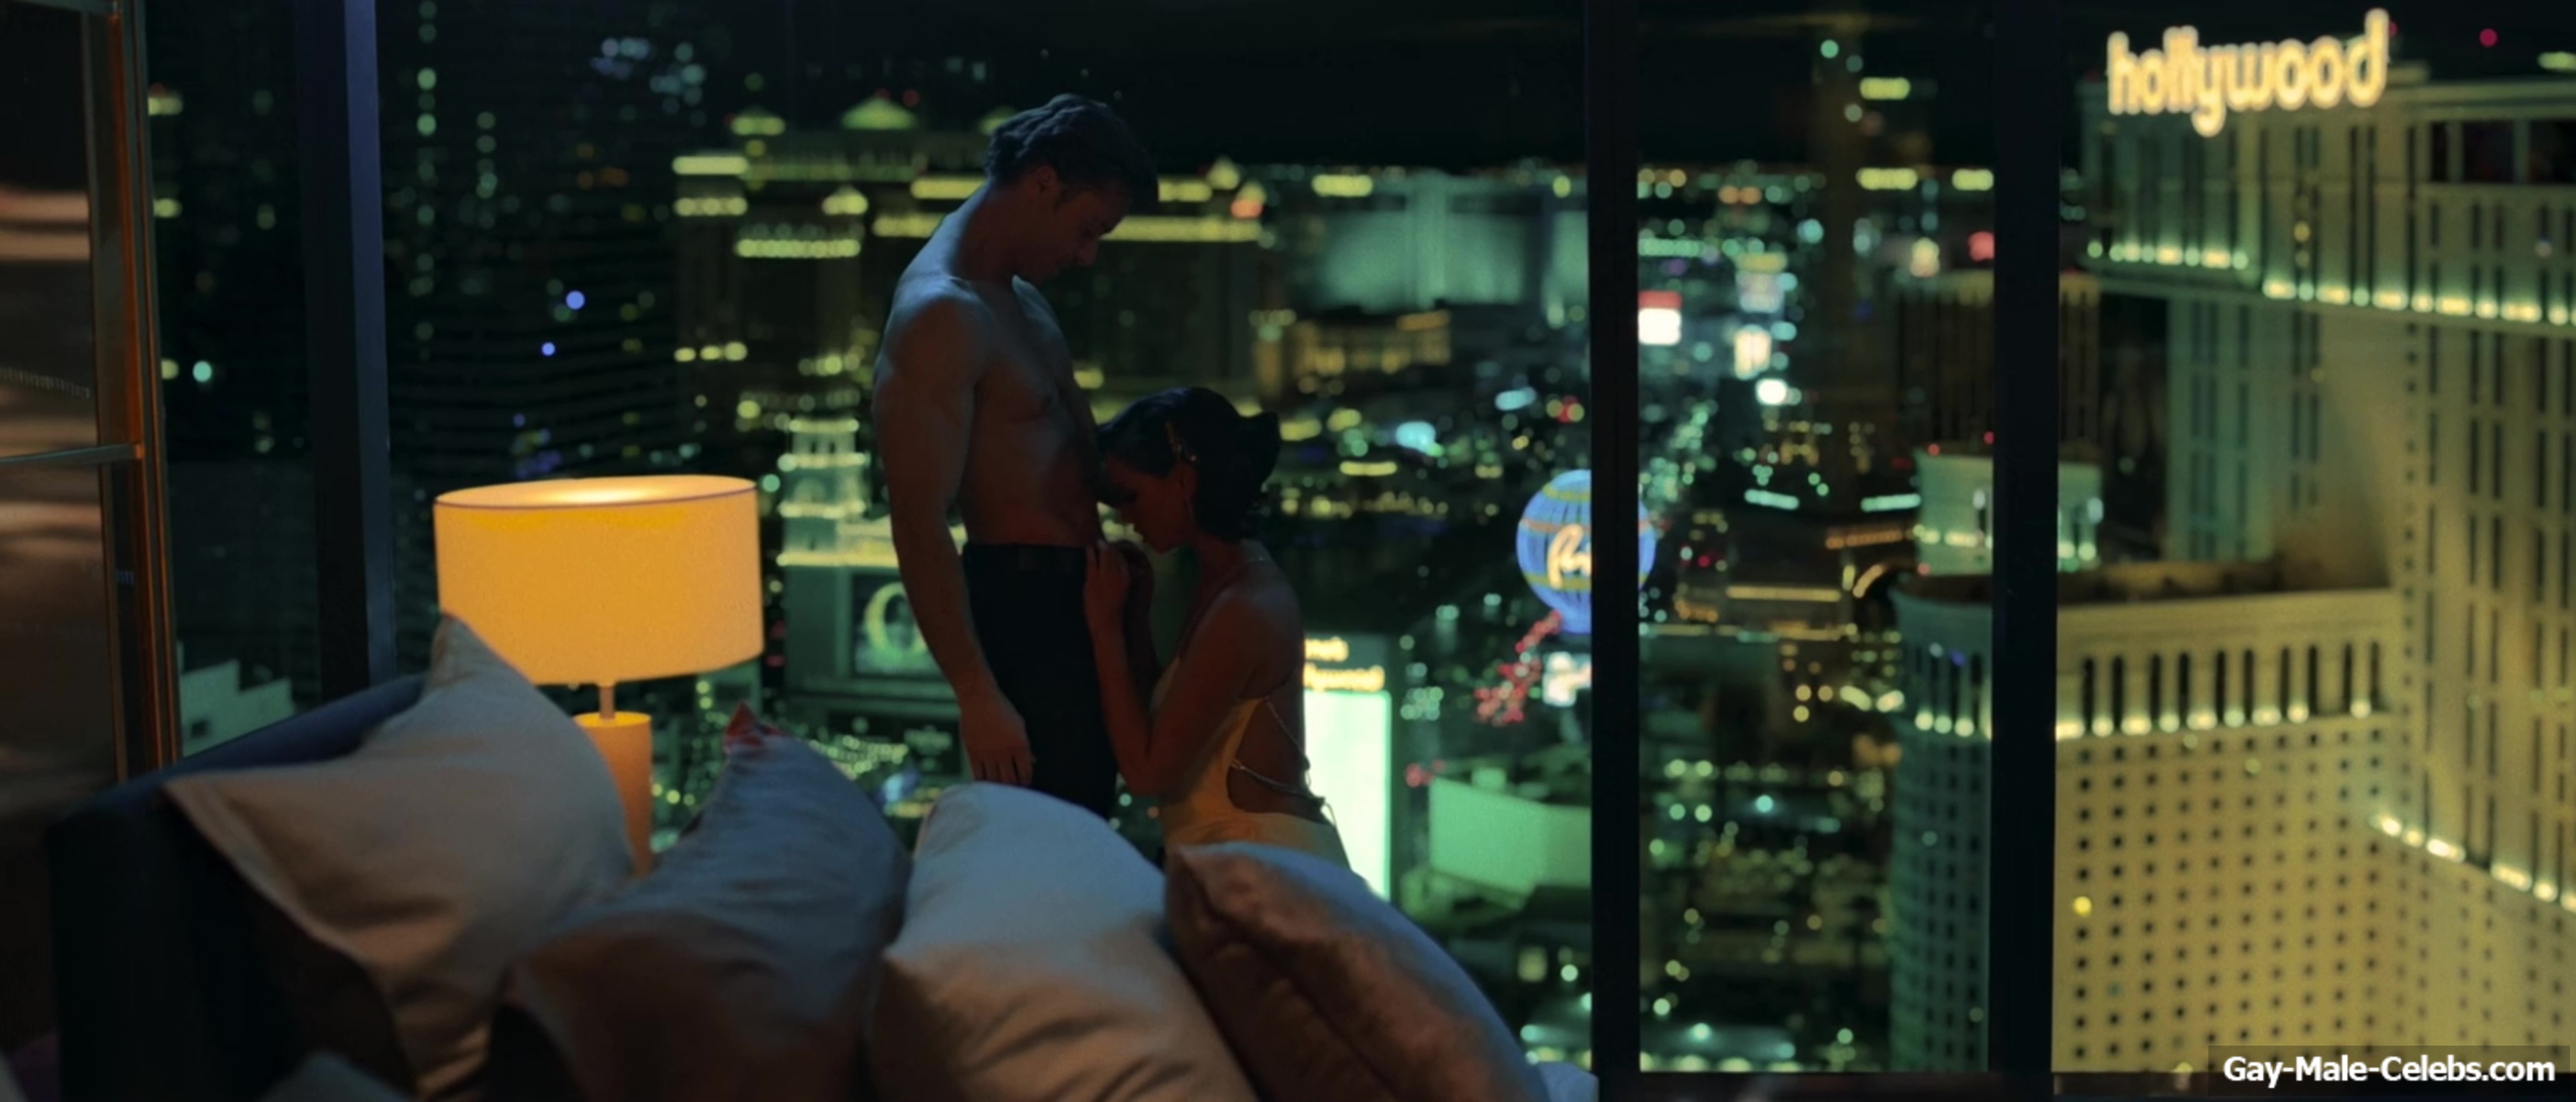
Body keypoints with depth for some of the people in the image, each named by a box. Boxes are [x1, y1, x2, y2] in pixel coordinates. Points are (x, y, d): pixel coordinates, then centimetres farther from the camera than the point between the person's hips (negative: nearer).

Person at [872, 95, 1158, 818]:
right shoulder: (941, 316, -19)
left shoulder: (1018, 293, 13)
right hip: (1024, 601, -10)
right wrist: (978, 696, -26)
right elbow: (919, 524, -24)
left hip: (1070, 594, 10)